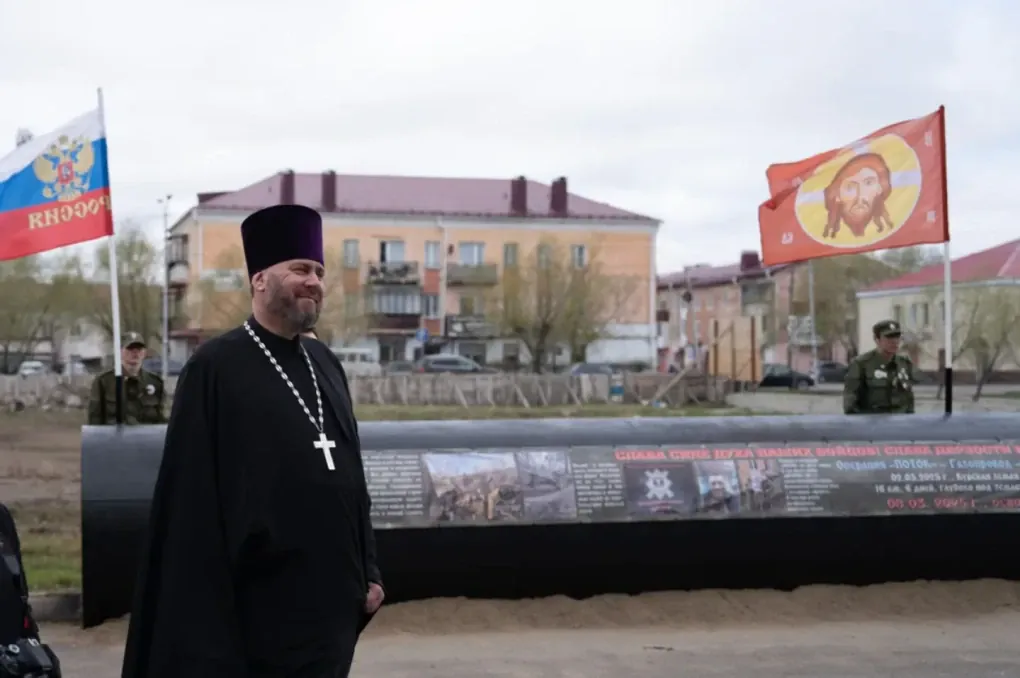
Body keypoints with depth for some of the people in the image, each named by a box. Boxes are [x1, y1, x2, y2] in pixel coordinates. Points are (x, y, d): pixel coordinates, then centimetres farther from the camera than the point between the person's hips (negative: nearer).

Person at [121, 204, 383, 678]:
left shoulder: (325, 366, 10)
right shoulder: (215, 368, -10)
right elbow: (193, 499, -12)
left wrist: (367, 570, 13)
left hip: (331, 599, 7)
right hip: (262, 608, -7)